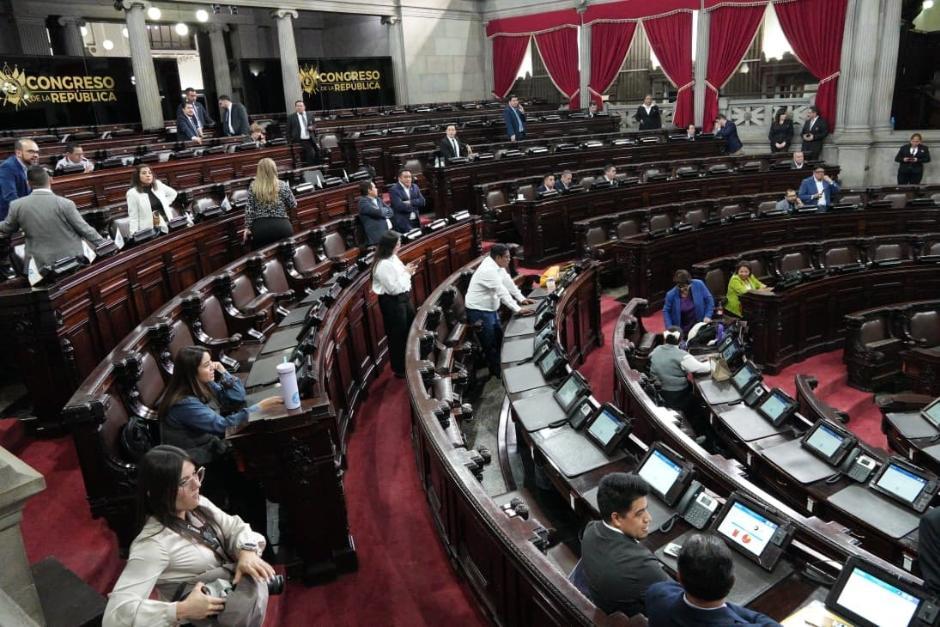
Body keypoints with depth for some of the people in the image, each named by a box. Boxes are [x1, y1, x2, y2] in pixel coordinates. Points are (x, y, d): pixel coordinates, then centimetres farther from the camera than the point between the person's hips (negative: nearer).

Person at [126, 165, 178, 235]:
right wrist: (134, 235, -17)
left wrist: (165, 205, 10)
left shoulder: (158, 185, 5)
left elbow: (173, 193, 23)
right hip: (147, 230, -4)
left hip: (165, 227, 4)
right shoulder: (132, 193, -7)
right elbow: (133, 217, -9)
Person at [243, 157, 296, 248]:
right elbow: (293, 205, 8)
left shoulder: (253, 187, 2)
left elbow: (249, 209, 0)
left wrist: (247, 228, 5)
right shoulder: (282, 185, 0)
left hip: (260, 227, 1)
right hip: (282, 226, 0)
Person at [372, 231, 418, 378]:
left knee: (411, 329, 23)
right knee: (397, 336, 6)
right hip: (392, 302, -10)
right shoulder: (384, 265, -27)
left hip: (403, 298, 10)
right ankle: (399, 369, 24)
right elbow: (394, 288, -26)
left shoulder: (393, 257, 2)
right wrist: (406, 273, -18)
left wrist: (408, 270, -3)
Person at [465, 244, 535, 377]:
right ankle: (496, 373, 15)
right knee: (490, 344, 1)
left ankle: (500, 367, 31)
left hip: (490, 308, 10)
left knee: (499, 338, 17)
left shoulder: (497, 266, 1)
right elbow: (503, 292, -31)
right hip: (479, 311, -10)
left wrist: (521, 299, 7)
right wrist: (518, 310, -31)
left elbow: (508, 282, 9)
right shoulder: (489, 270, -28)